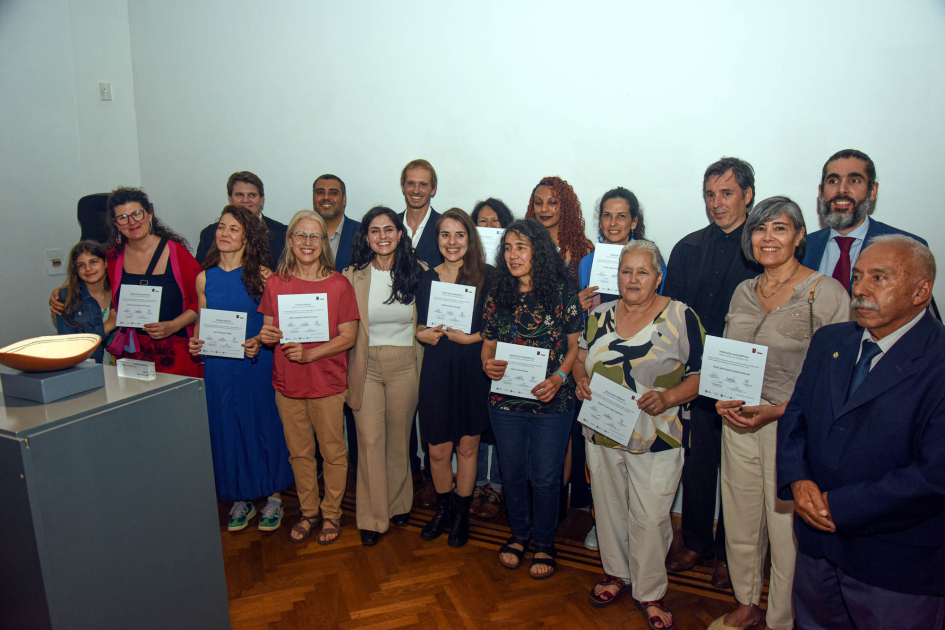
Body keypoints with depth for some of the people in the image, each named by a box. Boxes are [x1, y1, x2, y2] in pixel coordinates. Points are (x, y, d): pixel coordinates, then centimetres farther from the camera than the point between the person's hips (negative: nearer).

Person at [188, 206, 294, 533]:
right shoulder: (205, 279, 6)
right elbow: (202, 322, 14)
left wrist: (260, 342, -19)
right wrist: (195, 341, -6)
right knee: (227, 430, 10)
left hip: (256, 364, -3)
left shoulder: (261, 274, -4)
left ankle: (273, 496, 22)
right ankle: (240, 499, 26)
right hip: (218, 367, 3)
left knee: (263, 426, 5)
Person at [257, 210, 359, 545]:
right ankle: (308, 512, 34)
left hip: (328, 383, -3)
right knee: (299, 453, 16)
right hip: (287, 383, 3)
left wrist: (310, 353, -21)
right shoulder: (275, 282, 2)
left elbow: (349, 336, -10)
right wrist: (265, 336, -13)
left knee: (333, 452, 9)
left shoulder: (338, 284, -8)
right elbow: (269, 330, 10)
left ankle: (331, 514, 28)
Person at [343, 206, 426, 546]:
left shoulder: (417, 273, 0)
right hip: (366, 365, -1)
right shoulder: (353, 276, -1)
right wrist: (344, 375, -5)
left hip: (405, 365, 1)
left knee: (399, 437, 13)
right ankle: (373, 517, 13)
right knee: (370, 439, -1)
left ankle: (399, 503, 33)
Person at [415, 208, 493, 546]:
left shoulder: (486, 276, -2)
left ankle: (461, 514, 29)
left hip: (473, 369, -2)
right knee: (438, 450, 6)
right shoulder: (427, 278, 7)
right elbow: (420, 327, 14)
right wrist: (424, 334, -6)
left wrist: (471, 337, -17)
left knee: (467, 446, 9)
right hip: (437, 370, 2)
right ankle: (442, 509, 31)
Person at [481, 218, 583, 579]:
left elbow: (576, 344, -2)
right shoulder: (497, 294, 3)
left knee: (545, 477, 9)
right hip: (505, 400, 3)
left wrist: (559, 377, -17)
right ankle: (519, 534, 40)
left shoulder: (562, 291, -6)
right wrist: (488, 364, -13)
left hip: (552, 402, -3)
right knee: (512, 473, 17)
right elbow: (488, 343, 9)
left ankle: (544, 543, 32)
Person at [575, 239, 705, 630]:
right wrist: (581, 380, -4)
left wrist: (668, 398, -22)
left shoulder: (681, 317, -7)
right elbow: (581, 356, 16)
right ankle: (616, 573, 39)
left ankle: (650, 592, 25)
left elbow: (701, 375, -7)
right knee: (609, 507, 17)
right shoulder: (600, 314, 6)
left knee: (650, 518, 3)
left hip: (657, 440, -4)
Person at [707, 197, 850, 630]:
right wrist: (723, 399, -2)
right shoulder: (744, 291, 9)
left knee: (786, 527, 5)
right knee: (740, 521, 15)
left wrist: (777, 411, -19)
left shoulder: (826, 293, -10)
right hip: (738, 423, 5)